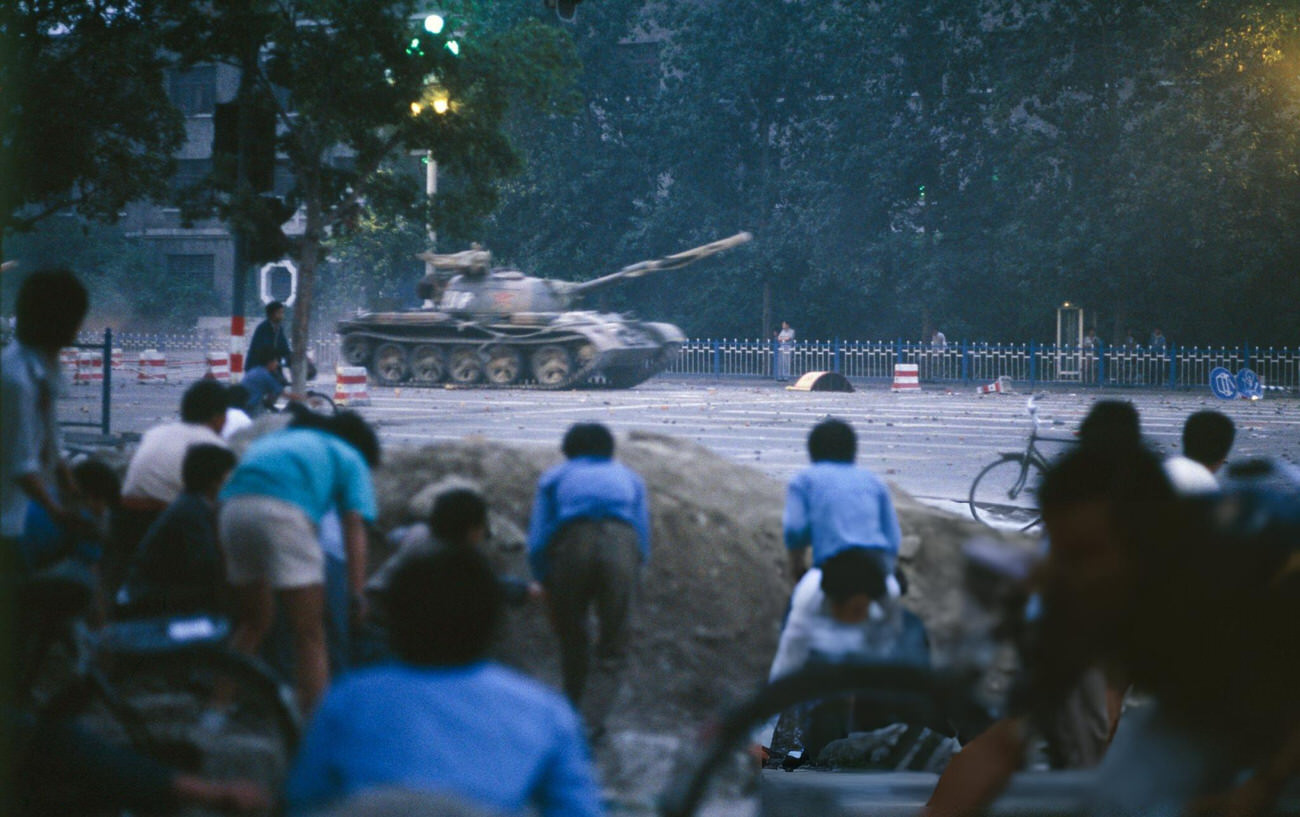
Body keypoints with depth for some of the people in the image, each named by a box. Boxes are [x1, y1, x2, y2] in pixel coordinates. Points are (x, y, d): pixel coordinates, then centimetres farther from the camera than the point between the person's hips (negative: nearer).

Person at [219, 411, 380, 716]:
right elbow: (354, 525, 8)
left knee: (253, 624, 23)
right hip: (283, 509, -5)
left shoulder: (273, 438, 38)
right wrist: (356, 593, 0)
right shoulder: (351, 459, 23)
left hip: (233, 507, 5)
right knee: (310, 633, 1)